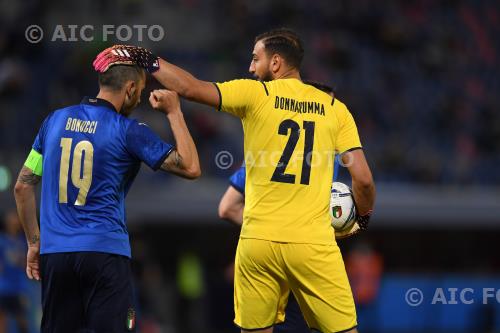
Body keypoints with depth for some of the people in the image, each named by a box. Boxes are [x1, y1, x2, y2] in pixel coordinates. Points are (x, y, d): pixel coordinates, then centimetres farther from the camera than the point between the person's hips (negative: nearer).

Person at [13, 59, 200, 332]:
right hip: (105, 252, -5)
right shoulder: (128, 131, -4)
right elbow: (190, 168, -4)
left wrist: (34, 242, 20)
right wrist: (174, 112, 5)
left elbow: (23, 186, 12)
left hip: (55, 251, 5)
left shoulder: (55, 121, 10)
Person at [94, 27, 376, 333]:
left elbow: (189, 88, -7)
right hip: (314, 244, 0)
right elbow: (363, 179, 2)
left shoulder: (256, 94, 1)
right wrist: (364, 217, 21)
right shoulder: (335, 109, 6)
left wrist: (147, 60, 5)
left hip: (257, 242, 0)